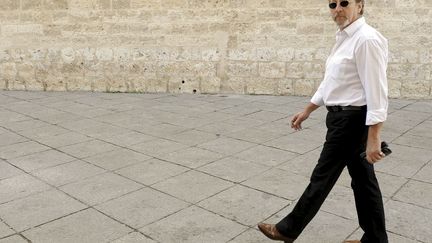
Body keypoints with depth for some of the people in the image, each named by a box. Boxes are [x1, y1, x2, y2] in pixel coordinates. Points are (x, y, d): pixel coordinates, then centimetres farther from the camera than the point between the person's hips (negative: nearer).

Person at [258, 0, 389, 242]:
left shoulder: (367, 39, -18)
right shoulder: (345, 38, 13)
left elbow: (376, 91, -22)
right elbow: (331, 82, 20)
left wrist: (374, 138, -25)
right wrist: (307, 111, 22)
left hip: (351, 120, -10)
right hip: (345, 117, 10)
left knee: (322, 177, 3)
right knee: (363, 179, 14)